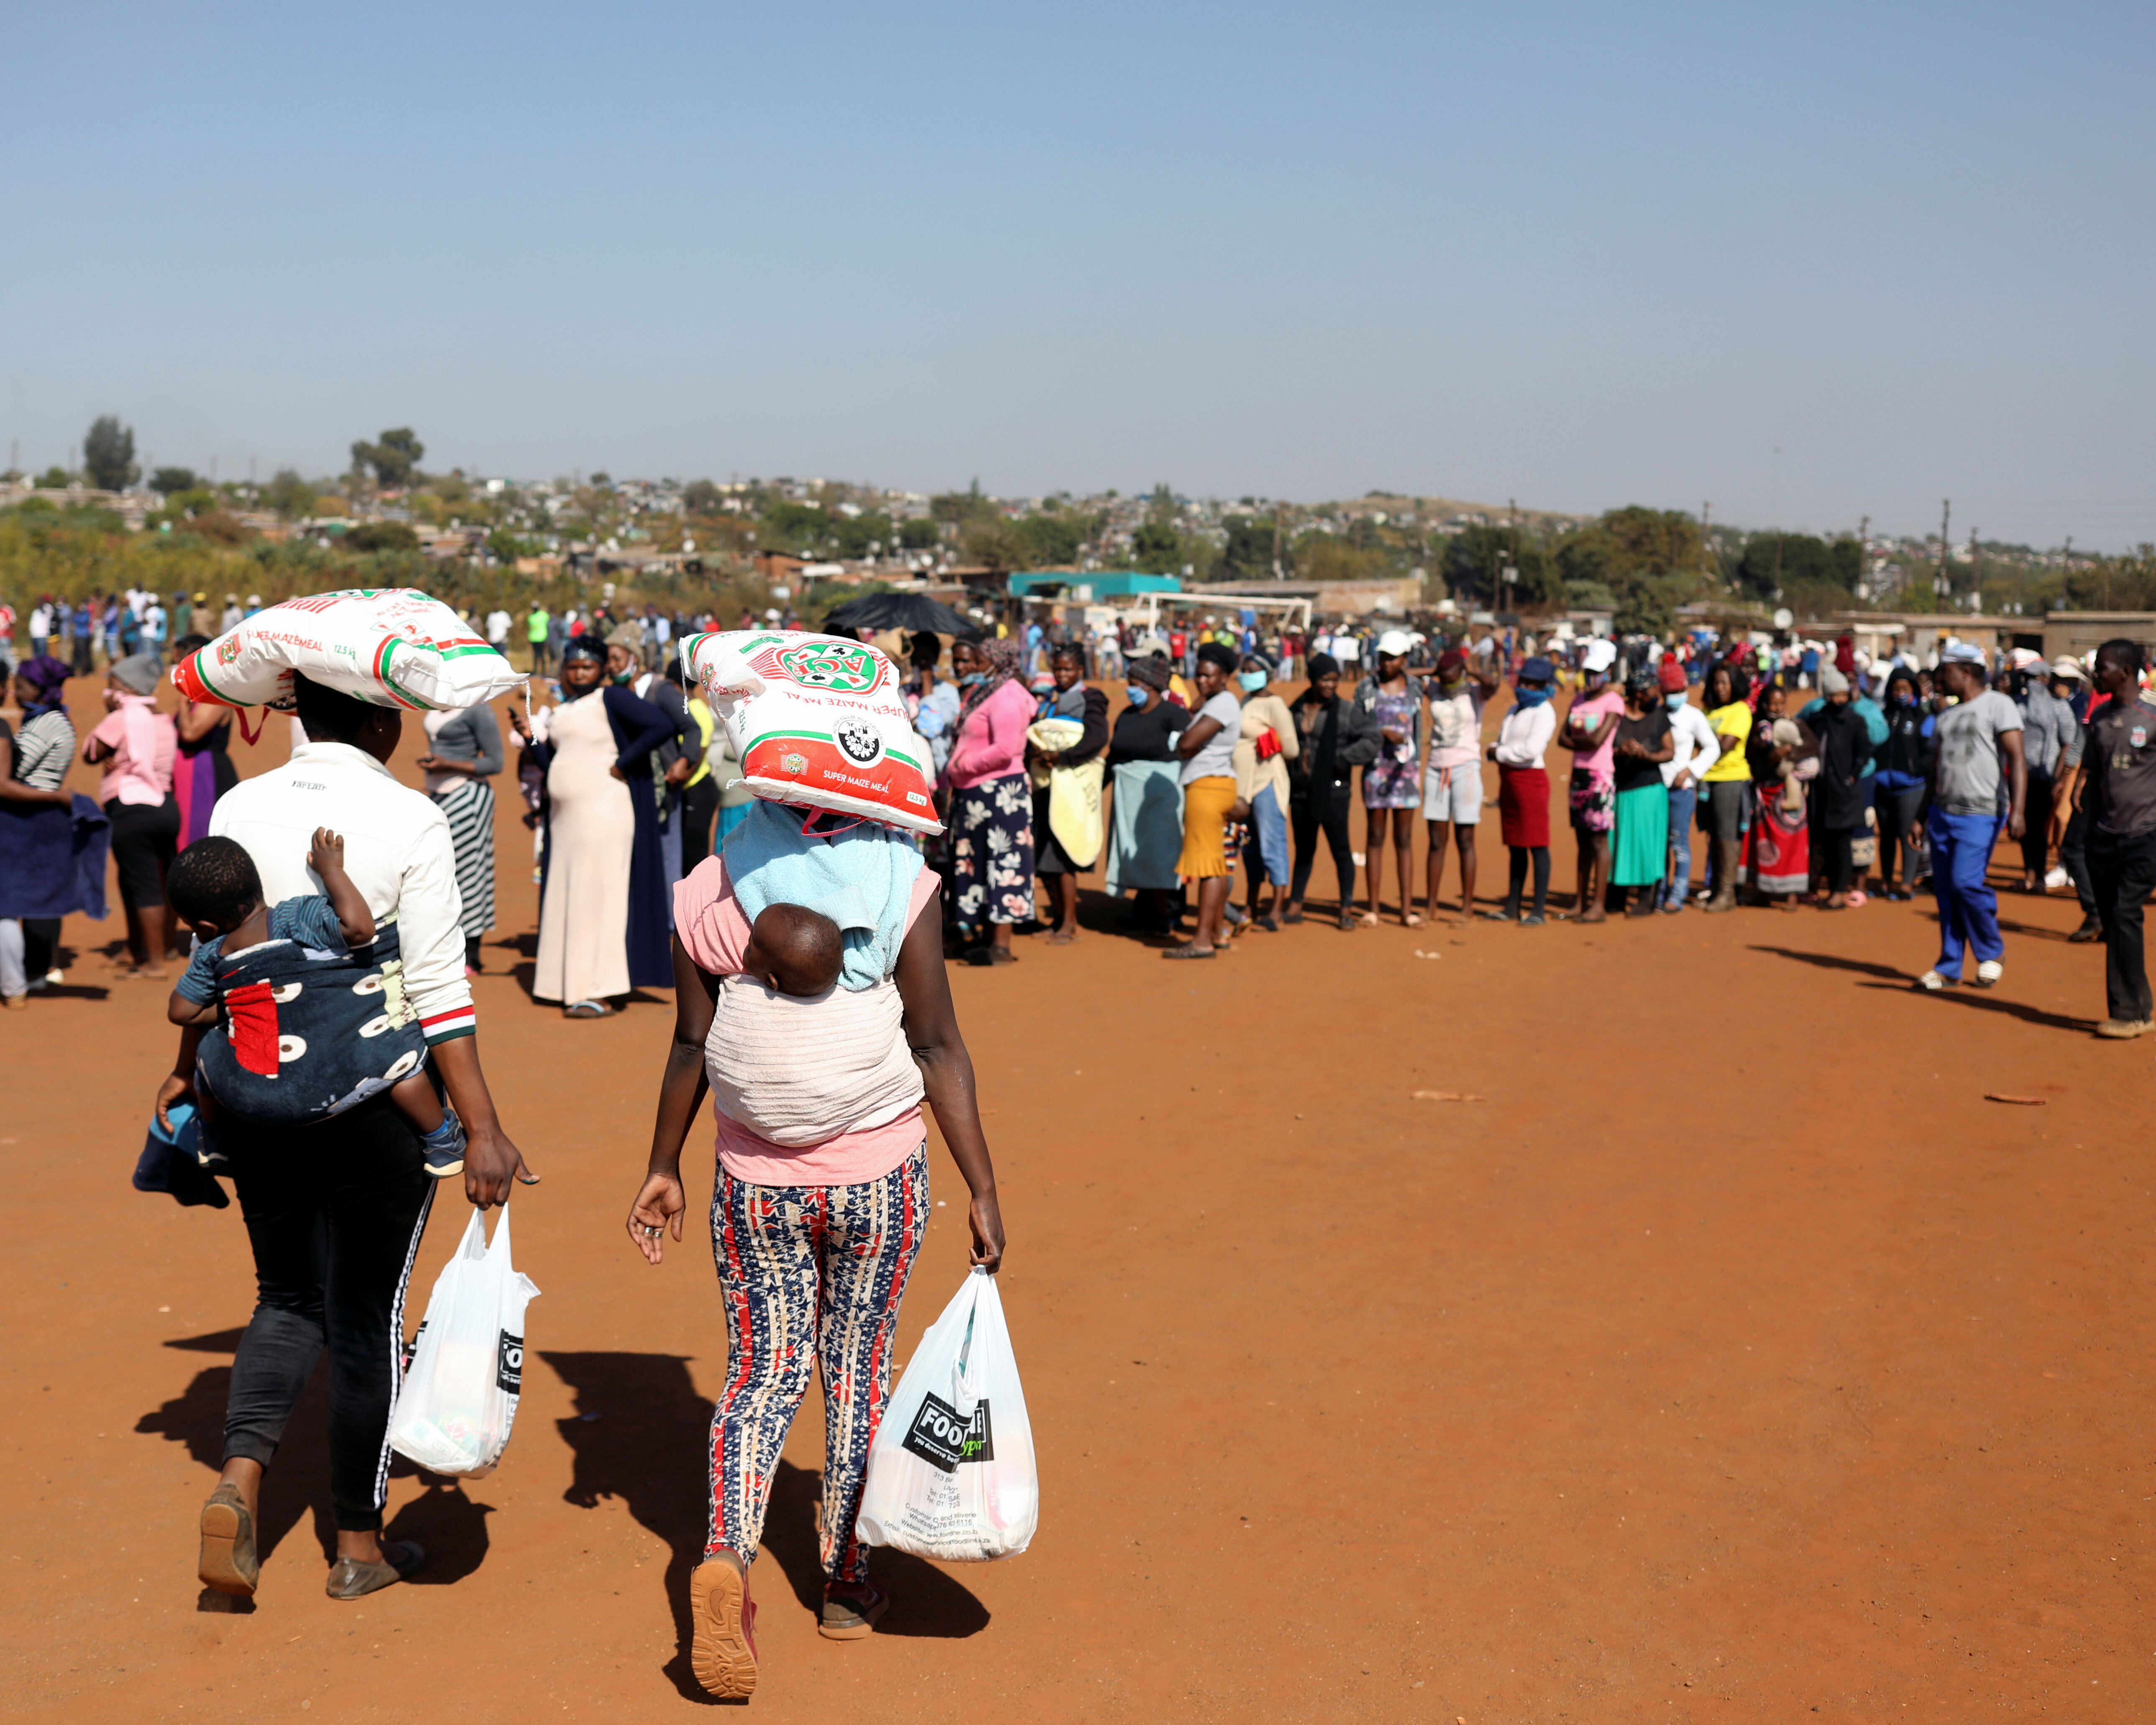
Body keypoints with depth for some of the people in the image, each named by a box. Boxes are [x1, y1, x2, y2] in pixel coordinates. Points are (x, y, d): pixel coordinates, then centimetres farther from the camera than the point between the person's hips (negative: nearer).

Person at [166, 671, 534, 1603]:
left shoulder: (240, 808, 0)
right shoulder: (410, 822, -13)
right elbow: (437, 992, -16)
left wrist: (188, 1071, 23)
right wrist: (483, 1130, -14)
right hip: (378, 1103, -4)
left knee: (288, 1295, 20)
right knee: (367, 1315, 9)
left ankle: (240, 1474, -2)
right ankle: (359, 1544, 22)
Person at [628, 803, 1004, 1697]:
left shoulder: (708, 890, -3)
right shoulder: (901, 886, -10)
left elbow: (691, 1046, 1)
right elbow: (938, 1047, -10)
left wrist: (663, 1169, 13)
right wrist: (982, 1190, -5)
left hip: (755, 1180, 1)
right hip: (877, 1176, -1)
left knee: (763, 1367, 12)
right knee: (858, 1368, 15)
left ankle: (725, 1553, -11)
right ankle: (846, 1580, 26)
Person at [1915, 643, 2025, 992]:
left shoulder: (1998, 705, -6)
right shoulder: (1946, 715, 18)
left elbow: (2017, 759, -13)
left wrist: (2017, 810, -23)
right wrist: (1923, 815, 19)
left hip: (1981, 814, -7)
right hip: (1942, 812, 7)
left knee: (1966, 881, -17)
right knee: (1945, 889, 5)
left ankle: (1993, 953, 3)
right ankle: (1949, 966, 14)